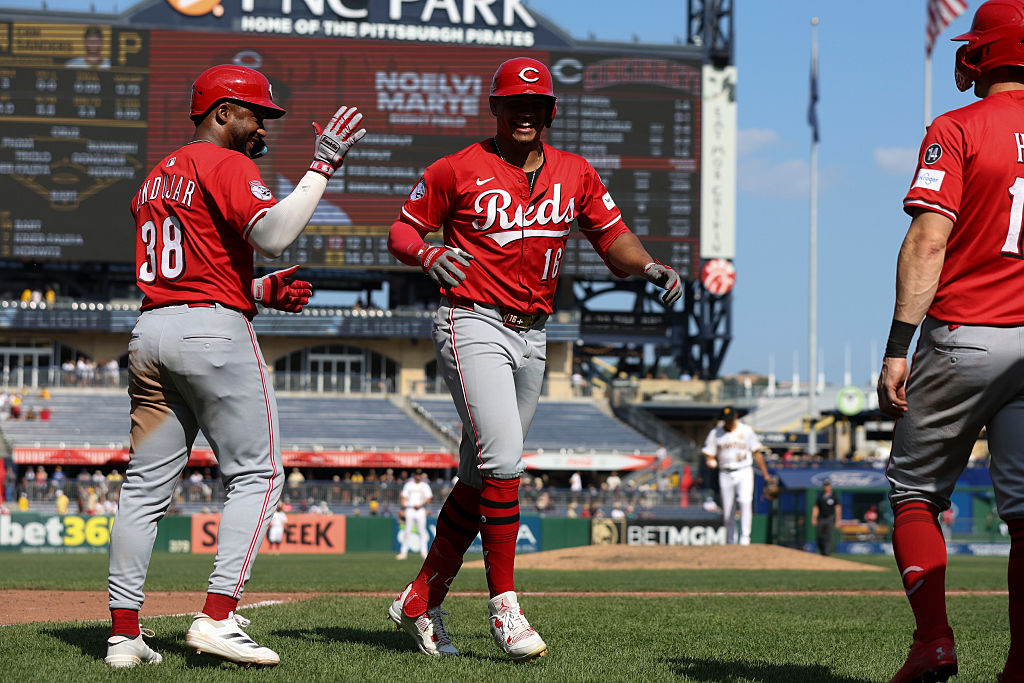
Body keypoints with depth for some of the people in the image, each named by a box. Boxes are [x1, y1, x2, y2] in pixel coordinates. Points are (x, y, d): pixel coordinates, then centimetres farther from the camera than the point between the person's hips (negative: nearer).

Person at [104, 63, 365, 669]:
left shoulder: (157, 178, 22)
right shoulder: (226, 165, -5)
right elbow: (273, 234, -21)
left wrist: (261, 292, 19)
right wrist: (322, 166, -15)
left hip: (151, 328, 8)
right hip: (215, 331, -8)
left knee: (147, 485, 6)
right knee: (257, 475, -2)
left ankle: (124, 633, 4)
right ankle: (218, 617, -13)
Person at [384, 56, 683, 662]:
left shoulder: (576, 174, 10)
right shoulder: (458, 170, -2)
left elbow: (613, 237, 10)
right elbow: (402, 231, 1)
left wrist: (649, 267, -11)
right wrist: (428, 254, -21)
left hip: (532, 338, 6)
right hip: (473, 325, -6)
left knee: (482, 477, 9)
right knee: (503, 458, -20)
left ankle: (422, 600, 20)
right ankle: (504, 606, -13)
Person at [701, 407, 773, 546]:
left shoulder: (746, 431, 5)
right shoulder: (715, 433, 7)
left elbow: (756, 453, 7)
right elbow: (709, 455, 7)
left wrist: (765, 474, 3)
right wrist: (710, 462, -18)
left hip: (744, 473, -2)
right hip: (725, 475, 2)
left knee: (745, 501, -24)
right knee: (728, 510, 1)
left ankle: (745, 537, -22)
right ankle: (730, 542, 14)